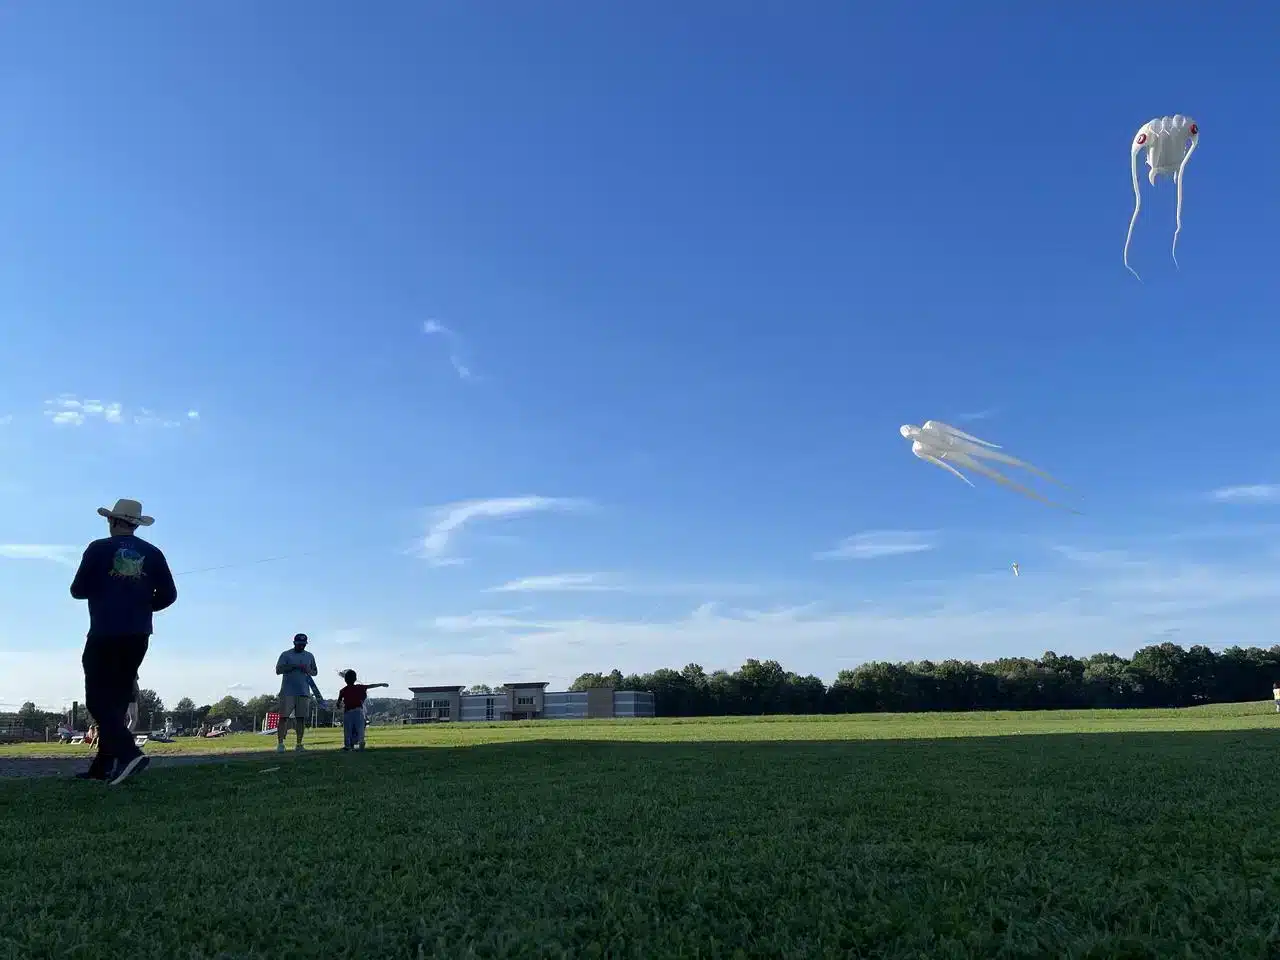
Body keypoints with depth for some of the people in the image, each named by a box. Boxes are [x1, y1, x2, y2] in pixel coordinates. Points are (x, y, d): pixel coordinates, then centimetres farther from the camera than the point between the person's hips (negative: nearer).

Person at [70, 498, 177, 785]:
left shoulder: (99, 549, -3)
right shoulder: (152, 553, 6)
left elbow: (78, 590, -1)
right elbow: (168, 594, 2)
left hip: (105, 635, -4)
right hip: (138, 636, 4)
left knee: (98, 699, -3)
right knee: (117, 699, 11)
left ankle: (128, 752, -21)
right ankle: (102, 767, 12)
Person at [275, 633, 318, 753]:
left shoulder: (309, 656, 14)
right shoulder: (286, 654, 3)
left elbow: (315, 672, 19)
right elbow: (278, 670, -6)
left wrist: (308, 670, -4)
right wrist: (294, 666, -17)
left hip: (304, 691, 3)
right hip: (288, 691, -3)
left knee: (301, 718, 1)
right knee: (283, 717, -7)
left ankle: (299, 744, 6)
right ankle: (280, 743, -5)